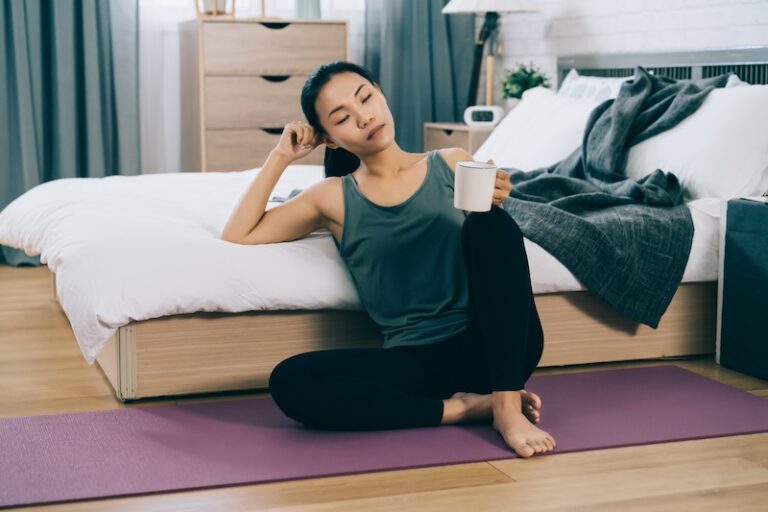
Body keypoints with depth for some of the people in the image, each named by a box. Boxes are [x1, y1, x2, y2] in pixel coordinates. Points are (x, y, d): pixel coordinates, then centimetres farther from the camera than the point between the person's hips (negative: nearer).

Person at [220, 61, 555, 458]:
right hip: (416, 360, 1)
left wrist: (492, 209, -13)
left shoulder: (453, 164, 9)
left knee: (492, 223, -26)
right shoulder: (334, 198, 10)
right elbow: (235, 236, 8)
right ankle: (460, 408, -17)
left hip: (491, 346, 0)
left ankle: (507, 405, -25)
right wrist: (280, 157, 8)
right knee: (289, 381, -24)